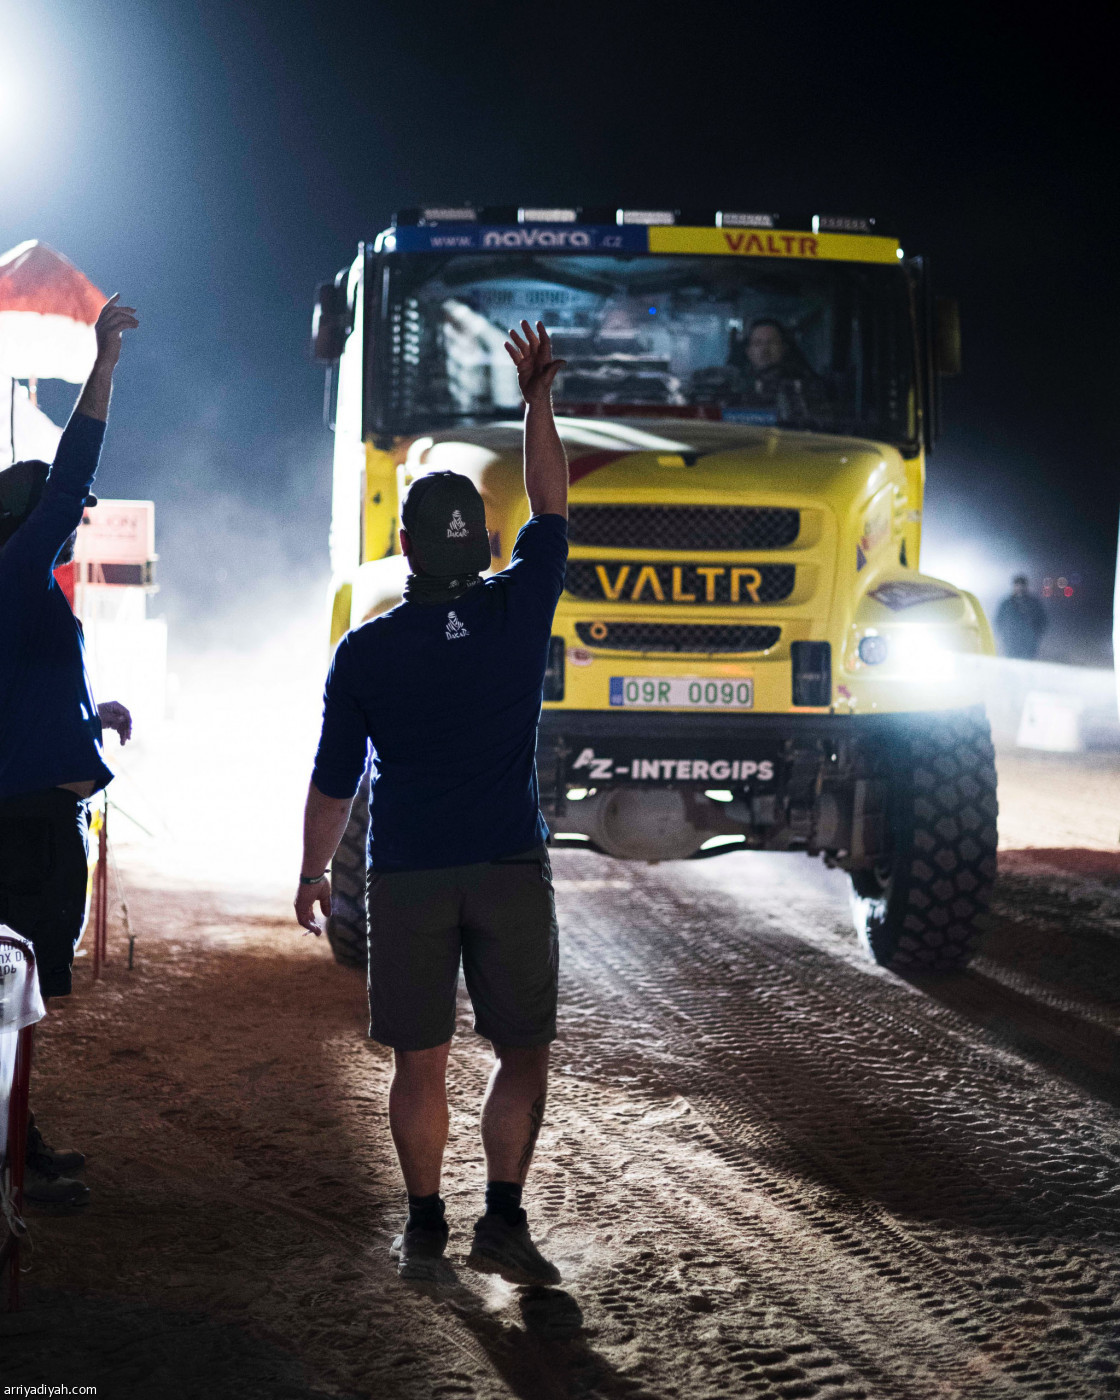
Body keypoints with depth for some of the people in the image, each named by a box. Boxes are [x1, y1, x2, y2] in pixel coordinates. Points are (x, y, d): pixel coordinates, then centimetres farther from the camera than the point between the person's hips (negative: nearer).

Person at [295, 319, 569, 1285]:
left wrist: (313, 876, 14)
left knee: (421, 1063, 7)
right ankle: (503, 1222, 1)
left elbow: (335, 785, 0)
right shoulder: (520, 611, -5)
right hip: (511, 870, 0)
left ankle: (425, 1229, 11)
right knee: (522, 1053, 8)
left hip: (407, 878, 0)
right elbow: (551, 508, 11)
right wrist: (538, 400, 18)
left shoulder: (365, 653, -5)